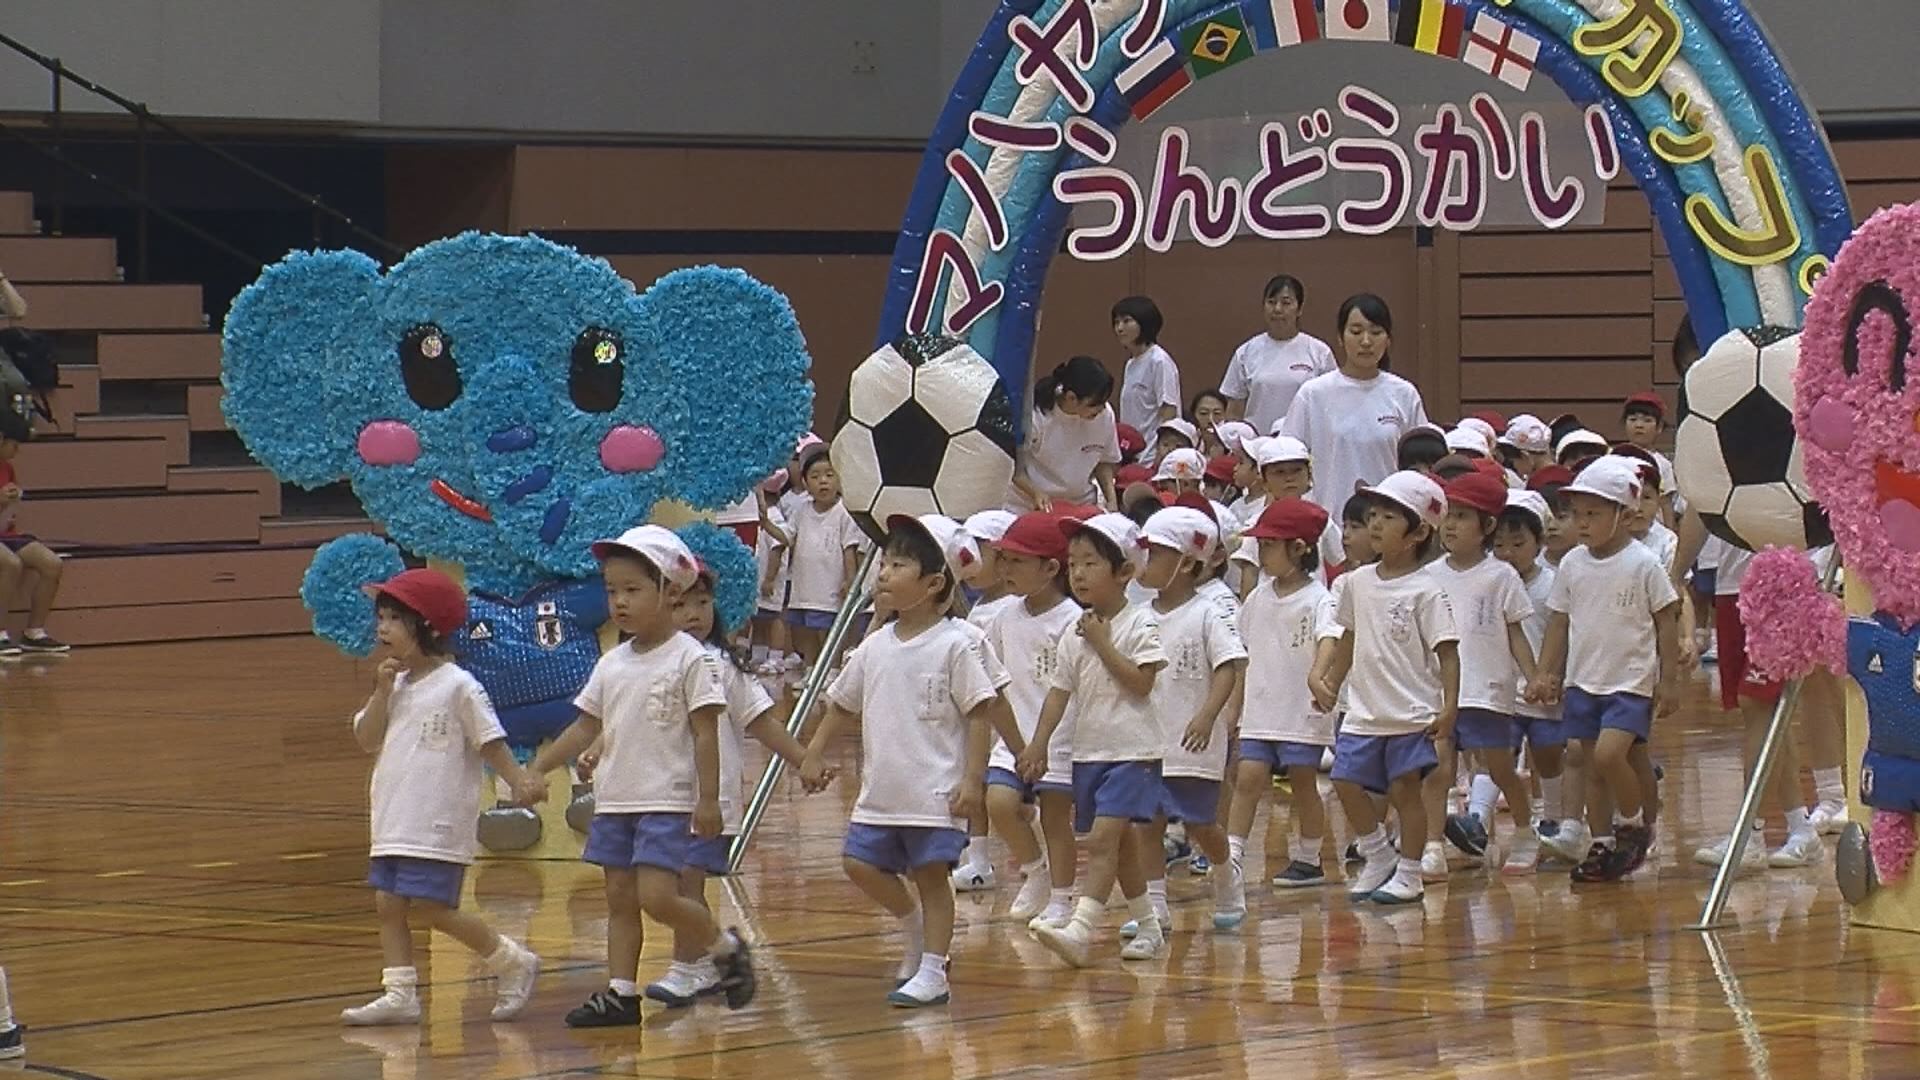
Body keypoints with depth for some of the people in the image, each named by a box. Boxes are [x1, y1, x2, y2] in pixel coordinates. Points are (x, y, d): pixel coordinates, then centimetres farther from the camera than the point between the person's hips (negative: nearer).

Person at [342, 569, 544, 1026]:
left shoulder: (458, 686, -8)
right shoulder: (395, 685, 13)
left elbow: (491, 741, -8)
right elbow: (367, 740, 7)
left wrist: (518, 779, -20)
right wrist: (383, 692, -4)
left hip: (438, 825, -8)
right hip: (394, 820, 8)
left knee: (431, 908, -9)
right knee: (388, 902, 3)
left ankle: (513, 962, 6)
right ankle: (400, 993, 8)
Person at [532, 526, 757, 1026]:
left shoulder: (690, 659, -8)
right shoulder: (611, 664, 10)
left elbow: (706, 732, -10)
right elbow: (586, 726, 15)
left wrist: (708, 799, -13)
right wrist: (538, 768, 8)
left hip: (668, 802, -7)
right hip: (614, 801, 7)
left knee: (657, 897, -15)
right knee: (619, 897, 6)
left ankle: (725, 948, 7)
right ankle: (620, 993, 9)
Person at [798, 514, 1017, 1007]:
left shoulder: (956, 644, -10)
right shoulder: (876, 646, 7)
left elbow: (980, 713, -11)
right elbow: (841, 704, 18)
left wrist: (973, 779, -16)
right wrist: (814, 755, 13)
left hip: (936, 791, -6)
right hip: (881, 790, 6)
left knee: (930, 873, -2)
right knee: (861, 862, 3)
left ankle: (932, 972, 6)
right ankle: (916, 929, 26)